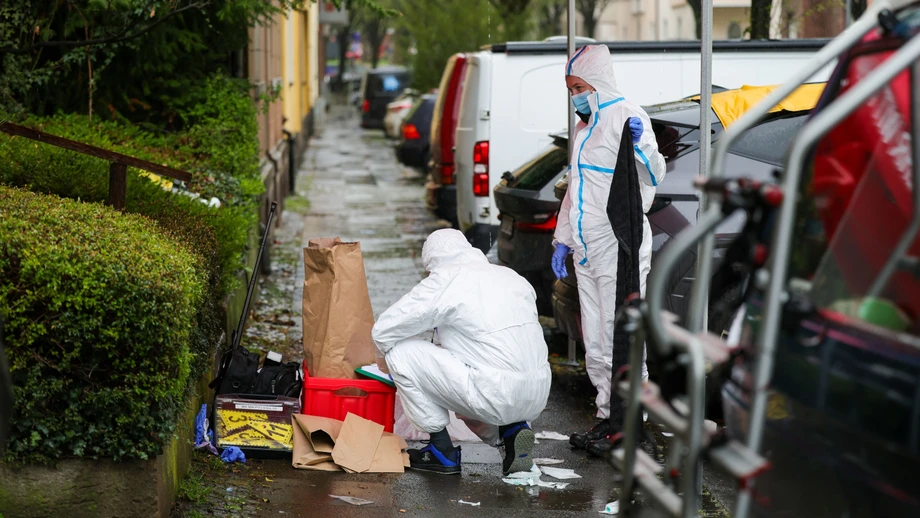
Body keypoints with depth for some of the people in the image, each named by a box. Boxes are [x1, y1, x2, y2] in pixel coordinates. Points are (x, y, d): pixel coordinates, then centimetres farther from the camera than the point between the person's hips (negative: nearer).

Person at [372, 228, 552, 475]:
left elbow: (383, 331, -1)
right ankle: (511, 431, 11)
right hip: (538, 396, 8)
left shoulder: (444, 280, -3)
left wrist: (385, 363, 22)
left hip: (497, 397, -8)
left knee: (400, 351, 0)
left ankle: (442, 451, 6)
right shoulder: (512, 276, 17)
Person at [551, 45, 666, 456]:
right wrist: (563, 240, 23)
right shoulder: (584, 126, 18)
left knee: (620, 338, -8)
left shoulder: (626, 116, -9)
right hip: (588, 251, 9)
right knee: (595, 344, 11)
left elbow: (653, 177, -19)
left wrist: (641, 145, -37)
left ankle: (626, 424, -3)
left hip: (620, 249, -9)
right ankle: (609, 417, 18)